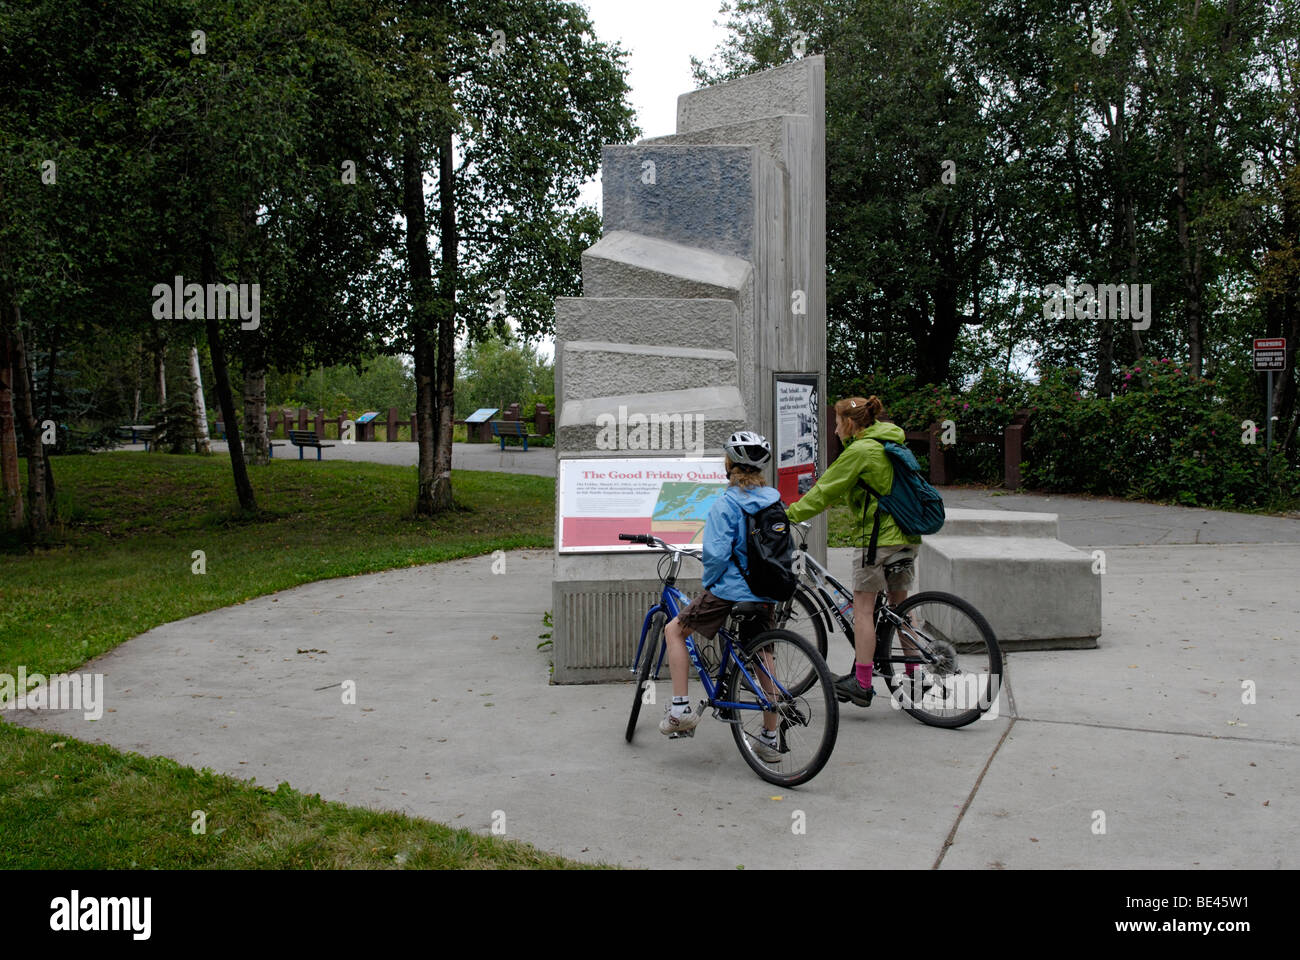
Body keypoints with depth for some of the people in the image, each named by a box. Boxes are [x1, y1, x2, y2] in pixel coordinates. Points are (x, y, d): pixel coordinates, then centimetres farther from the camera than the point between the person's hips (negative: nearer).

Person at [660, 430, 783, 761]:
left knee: (674, 630, 11)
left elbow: (716, 554, -19)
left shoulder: (726, 504, -14)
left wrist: (709, 583, -3)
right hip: (767, 594, 6)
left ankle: (680, 709, 6)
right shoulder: (775, 501, 6)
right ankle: (769, 738, 22)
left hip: (730, 591, -6)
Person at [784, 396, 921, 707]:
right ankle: (915, 672, 20)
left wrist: (789, 515, -4)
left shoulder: (859, 451, -12)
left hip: (881, 537, -9)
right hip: (906, 535, 9)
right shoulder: (889, 442, 16)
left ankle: (862, 684, -1)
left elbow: (826, 490, -10)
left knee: (863, 607, -2)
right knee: (899, 604, 16)